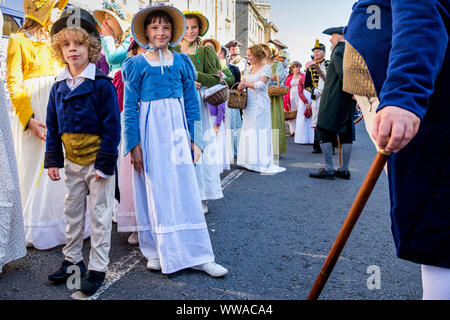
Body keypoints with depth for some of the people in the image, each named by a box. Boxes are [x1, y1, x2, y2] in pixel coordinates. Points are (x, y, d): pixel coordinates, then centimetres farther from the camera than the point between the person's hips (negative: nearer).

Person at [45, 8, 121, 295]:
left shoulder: (102, 84, -12)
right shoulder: (59, 87, 5)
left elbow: (112, 126, -14)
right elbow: (53, 127, 11)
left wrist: (105, 162, -17)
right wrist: (53, 160, 6)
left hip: (98, 160, -6)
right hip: (72, 162, 6)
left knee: (100, 214, 4)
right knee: (72, 211, 17)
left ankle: (97, 268, 16)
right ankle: (72, 259, 34)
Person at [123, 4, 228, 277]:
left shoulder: (182, 62, 8)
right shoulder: (138, 64, 2)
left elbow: (192, 103, 8)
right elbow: (130, 107, 0)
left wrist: (195, 140, 3)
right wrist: (134, 144, -7)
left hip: (177, 131, 2)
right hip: (150, 131, -1)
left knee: (185, 191, 2)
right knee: (155, 191, 4)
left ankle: (197, 255, 8)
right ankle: (157, 252, 18)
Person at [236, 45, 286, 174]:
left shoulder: (266, 68, -2)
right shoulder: (249, 69, 18)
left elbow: (260, 85, -14)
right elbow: (241, 85, 15)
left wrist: (247, 84, -1)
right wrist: (241, 86, -8)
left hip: (260, 104, -7)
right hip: (249, 104, 7)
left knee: (260, 132, -7)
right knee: (248, 131, 5)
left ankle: (262, 163, -3)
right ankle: (250, 161, 10)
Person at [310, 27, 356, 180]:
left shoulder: (339, 51, -9)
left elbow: (343, 73, -22)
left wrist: (351, 91, -15)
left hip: (334, 98, -9)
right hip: (348, 100, 9)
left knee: (323, 131, -3)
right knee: (346, 132, 9)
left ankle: (328, 169, -4)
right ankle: (344, 169, 13)